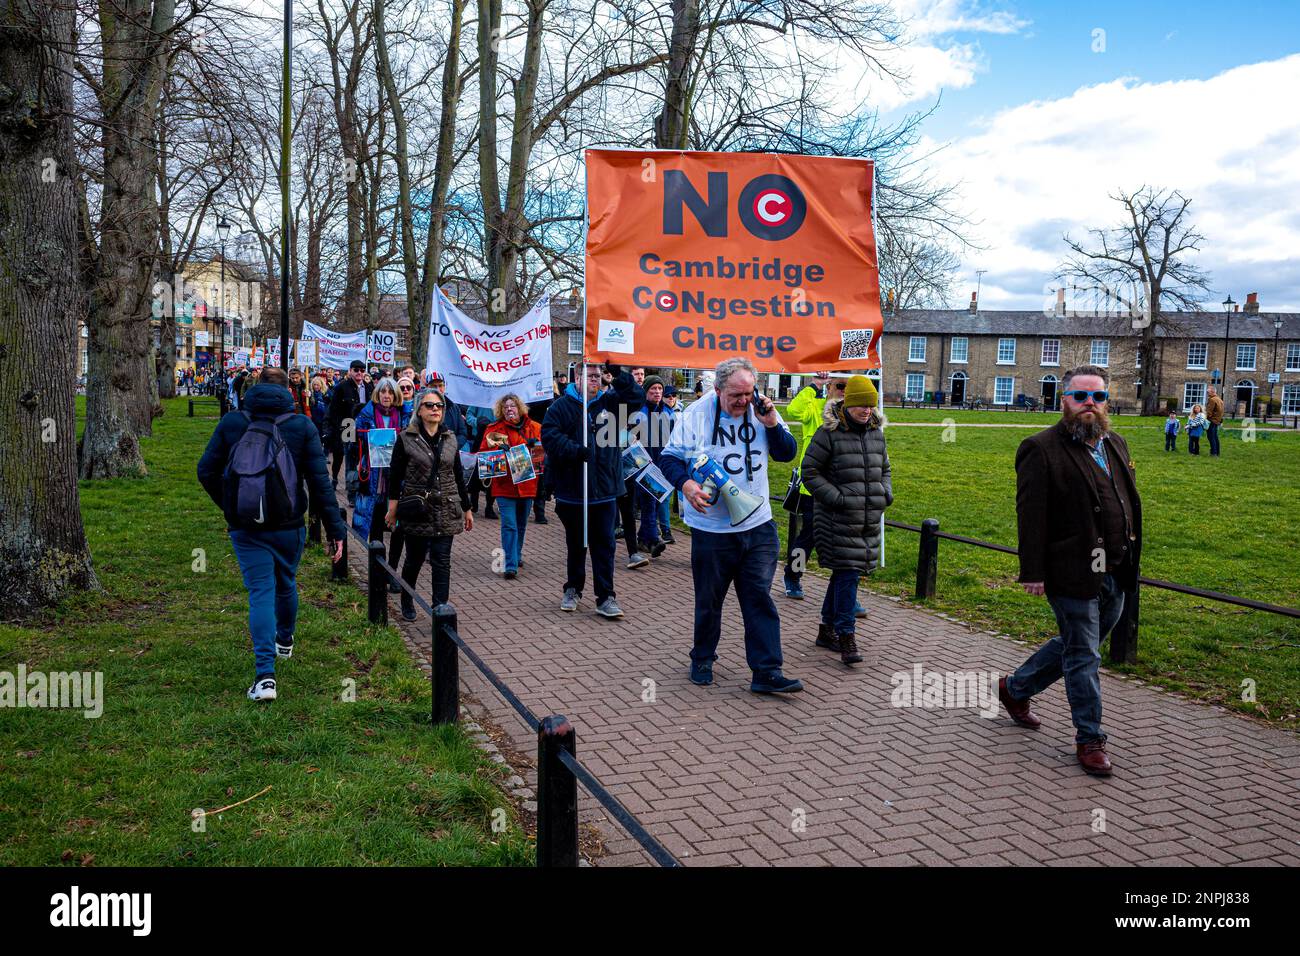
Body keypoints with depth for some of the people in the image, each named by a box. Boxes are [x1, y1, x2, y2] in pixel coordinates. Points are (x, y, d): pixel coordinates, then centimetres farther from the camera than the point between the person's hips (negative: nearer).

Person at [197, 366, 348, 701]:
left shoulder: (231, 422, -2)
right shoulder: (302, 426, -5)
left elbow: (207, 472, 0)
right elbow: (320, 482, -8)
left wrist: (230, 507, 15)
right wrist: (335, 529, -4)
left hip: (245, 527, 0)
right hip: (289, 525, 1)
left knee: (260, 593, -2)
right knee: (286, 584, 22)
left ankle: (265, 674, -14)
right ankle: (285, 641, 46)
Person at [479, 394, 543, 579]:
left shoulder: (534, 428, 5)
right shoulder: (493, 429, 0)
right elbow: (484, 453, 0)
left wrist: (535, 445, -12)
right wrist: (498, 450, -18)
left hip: (527, 484, 3)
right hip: (504, 484, -3)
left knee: (521, 524, 18)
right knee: (509, 525, -10)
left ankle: (516, 554, 38)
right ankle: (511, 565, -11)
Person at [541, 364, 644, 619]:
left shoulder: (610, 402, 7)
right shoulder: (562, 406, -3)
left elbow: (637, 397, -1)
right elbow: (549, 435, -13)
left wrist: (619, 376, -12)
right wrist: (575, 450, -26)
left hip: (604, 489, 1)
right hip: (572, 490, -1)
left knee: (604, 544, 3)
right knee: (575, 544, 15)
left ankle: (606, 597, 8)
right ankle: (573, 589, 32)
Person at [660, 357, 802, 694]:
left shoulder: (761, 412, 3)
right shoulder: (695, 415, -7)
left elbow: (787, 454, 7)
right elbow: (669, 458, -4)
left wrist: (772, 425, -10)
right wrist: (686, 484, -23)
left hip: (758, 527, 2)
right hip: (711, 528, -2)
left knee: (759, 597, 0)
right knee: (709, 600, 10)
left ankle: (767, 672, 3)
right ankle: (703, 660, 31)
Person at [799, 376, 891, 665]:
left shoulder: (876, 433, 12)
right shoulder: (829, 434, -8)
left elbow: (884, 469, 25)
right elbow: (809, 471, -7)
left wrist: (886, 493, 6)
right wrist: (835, 497, -15)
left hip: (869, 519, 7)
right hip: (838, 520, -6)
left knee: (845, 573, 13)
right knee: (847, 574, -12)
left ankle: (827, 630, 25)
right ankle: (846, 637, -7)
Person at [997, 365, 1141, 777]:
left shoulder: (1116, 445, 13)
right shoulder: (1041, 449, -11)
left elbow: (1128, 504, 17)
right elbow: (1031, 515, -15)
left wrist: (1130, 560, 13)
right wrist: (1033, 572, -17)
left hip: (1115, 575, 8)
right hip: (1073, 576, -8)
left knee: (1074, 646, 19)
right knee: (1083, 658, 3)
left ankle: (1015, 688, 38)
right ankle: (1090, 739, 17)